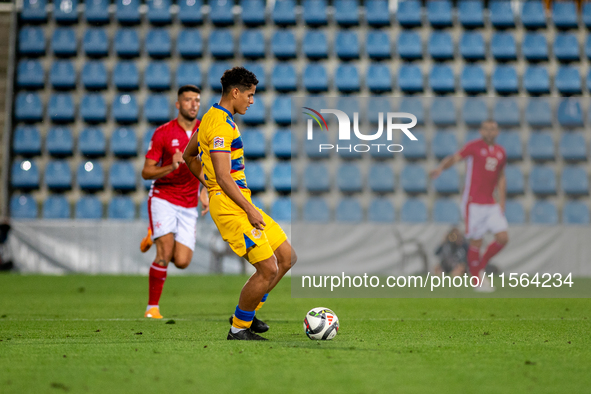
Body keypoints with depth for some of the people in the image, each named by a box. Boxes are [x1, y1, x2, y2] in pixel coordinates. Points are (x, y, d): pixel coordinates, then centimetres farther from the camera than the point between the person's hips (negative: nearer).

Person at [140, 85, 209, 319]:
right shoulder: (163, 133, -7)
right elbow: (146, 172, -7)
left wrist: (205, 193, 7)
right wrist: (170, 167, -24)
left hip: (189, 205, 4)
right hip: (163, 198, -3)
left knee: (182, 262, -4)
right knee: (165, 255, -17)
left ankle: (155, 237, 27)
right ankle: (152, 307, -2)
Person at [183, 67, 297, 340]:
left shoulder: (213, 118, 16)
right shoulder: (221, 125, -16)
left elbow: (188, 156, 28)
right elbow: (223, 177, -22)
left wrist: (209, 184, 26)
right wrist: (250, 210, -23)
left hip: (240, 202, 11)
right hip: (230, 206, -10)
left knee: (287, 257, 9)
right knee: (268, 269, -11)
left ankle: (247, 313, 19)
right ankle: (239, 328, 5)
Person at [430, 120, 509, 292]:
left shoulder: (501, 152, 13)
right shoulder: (474, 147, -4)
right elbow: (454, 158, -14)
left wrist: (502, 202, 15)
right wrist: (440, 168, -34)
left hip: (491, 205, 6)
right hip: (473, 203, -5)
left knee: (503, 238, -4)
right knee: (476, 242, -4)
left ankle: (481, 266, 19)